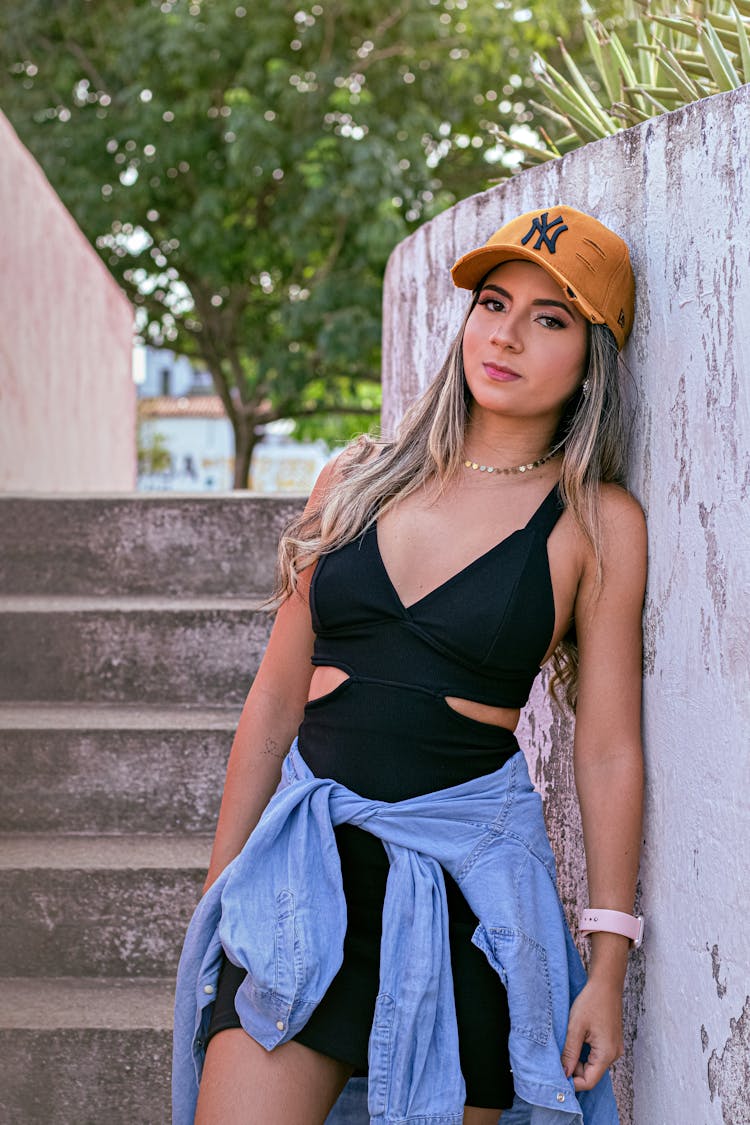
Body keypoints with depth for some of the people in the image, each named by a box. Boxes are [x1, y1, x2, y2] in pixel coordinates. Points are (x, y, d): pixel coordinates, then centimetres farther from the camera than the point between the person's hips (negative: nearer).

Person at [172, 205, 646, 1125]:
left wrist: (609, 965, -4)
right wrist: (221, 885, 11)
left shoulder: (598, 524, -1)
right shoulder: (360, 479, 8)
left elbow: (608, 753, -1)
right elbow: (277, 698, 11)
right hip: (310, 856, 2)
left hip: (466, 877, -2)